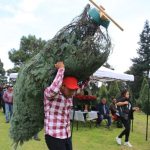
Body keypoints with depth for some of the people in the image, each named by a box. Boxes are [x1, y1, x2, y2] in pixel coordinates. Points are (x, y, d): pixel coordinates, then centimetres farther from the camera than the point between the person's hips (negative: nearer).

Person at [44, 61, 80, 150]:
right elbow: (54, 89, -41)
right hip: (54, 136, -7)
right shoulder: (49, 93, -17)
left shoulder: (69, 95, 3)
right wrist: (61, 69, -29)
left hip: (67, 135, 7)